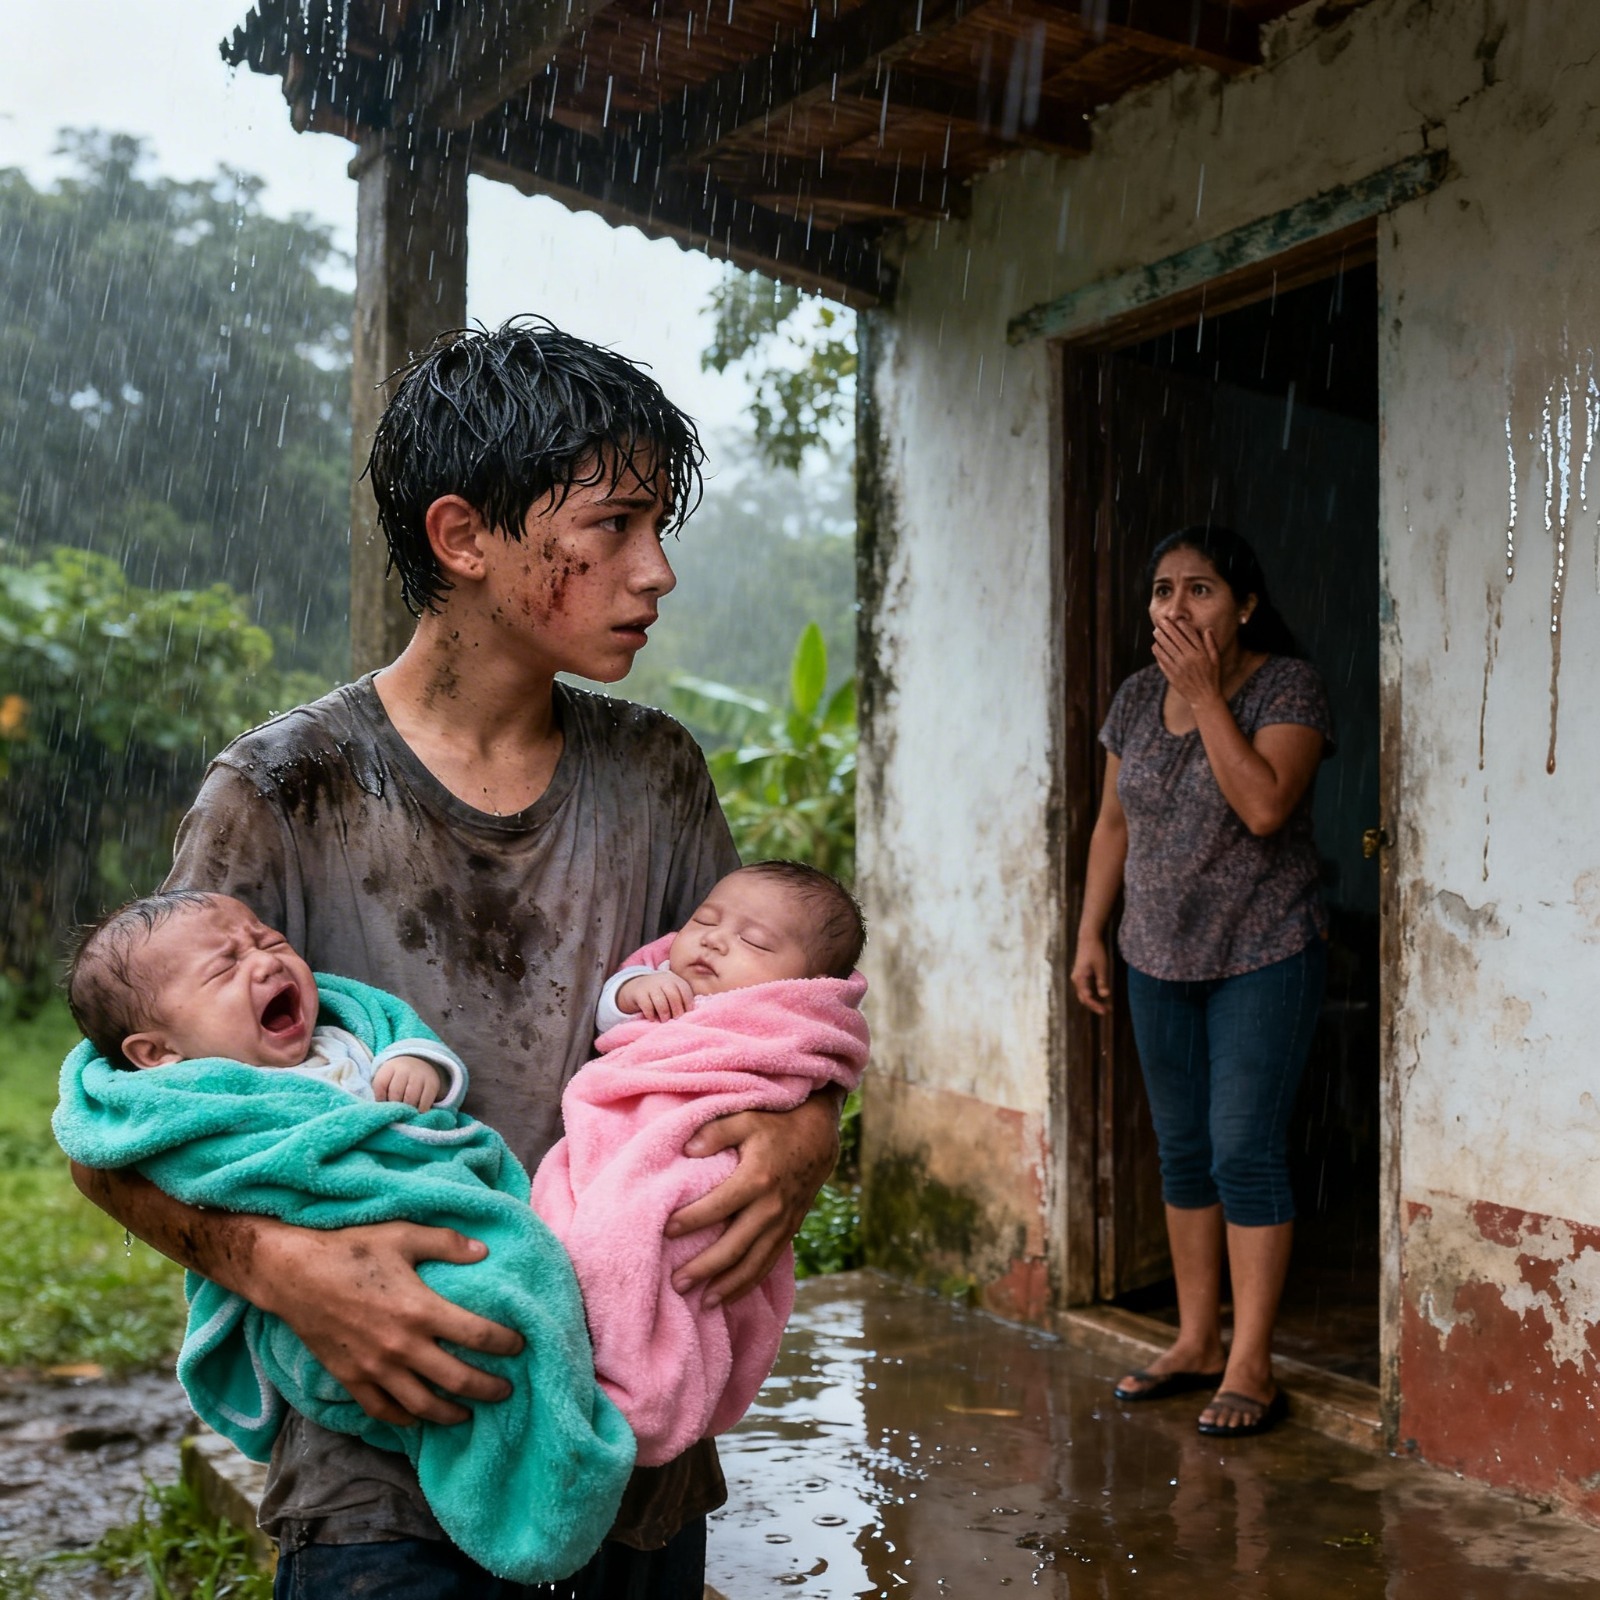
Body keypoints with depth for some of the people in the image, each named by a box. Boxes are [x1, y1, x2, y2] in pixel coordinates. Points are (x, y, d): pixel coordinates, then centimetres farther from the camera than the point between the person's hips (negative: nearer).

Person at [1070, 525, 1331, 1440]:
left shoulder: (1289, 687, -11)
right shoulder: (1139, 697, 6)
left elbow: (1263, 806, -26)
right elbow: (1115, 823, 13)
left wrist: (1205, 694, -22)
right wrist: (1091, 934, 10)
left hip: (1263, 959, -6)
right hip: (1160, 958, 6)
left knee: (1245, 1152, -6)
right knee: (1183, 1152, 11)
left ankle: (1250, 1369, 3)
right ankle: (1196, 1344, 23)